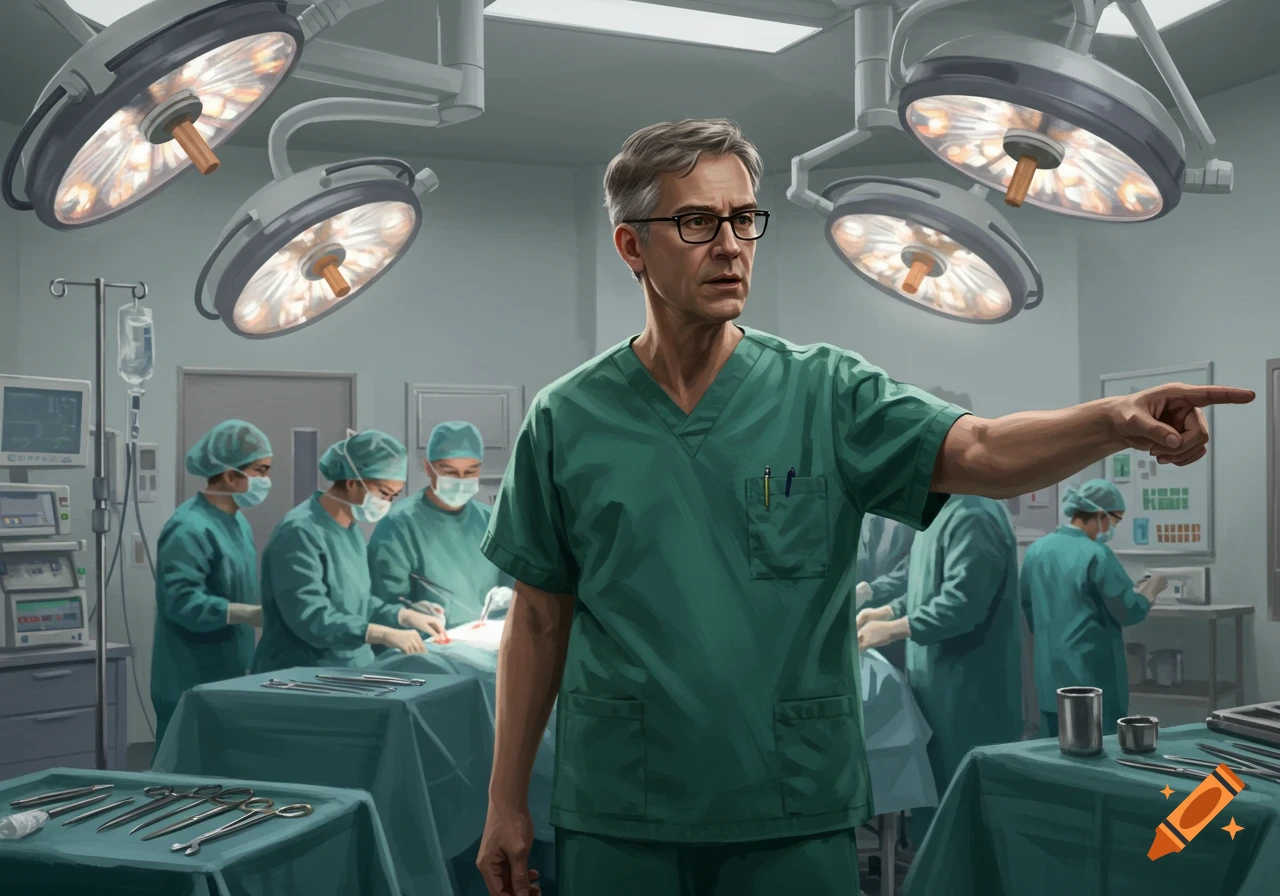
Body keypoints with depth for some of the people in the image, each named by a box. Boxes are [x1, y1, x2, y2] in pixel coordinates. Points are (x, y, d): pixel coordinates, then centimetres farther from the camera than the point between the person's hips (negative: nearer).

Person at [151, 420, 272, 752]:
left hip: (229, 677, 10)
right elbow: (182, 602, -28)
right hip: (191, 684, -10)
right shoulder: (189, 528, -20)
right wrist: (252, 615, -31)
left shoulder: (236, 521, 13)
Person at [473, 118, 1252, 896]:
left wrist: (1114, 421, -36)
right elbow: (541, 619, 3)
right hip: (618, 821, 1)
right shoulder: (567, 421, -1)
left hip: (798, 815, 0)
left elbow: (979, 452, -17)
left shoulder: (826, 394, -3)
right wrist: (508, 800, 4)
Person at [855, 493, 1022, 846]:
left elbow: (961, 603, -25)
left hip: (968, 685, -10)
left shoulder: (972, 517, -21)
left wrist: (893, 629, -20)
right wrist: (885, 611, 8)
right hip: (941, 679, 10)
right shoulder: (946, 511, 13)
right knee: (937, 786, 17)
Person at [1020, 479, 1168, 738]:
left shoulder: (1036, 550, 5)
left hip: (1050, 679, 7)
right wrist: (1149, 591, 9)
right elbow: (1129, 612, -9)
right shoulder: (1097, 554, -15)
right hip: (1093, 679, -6)